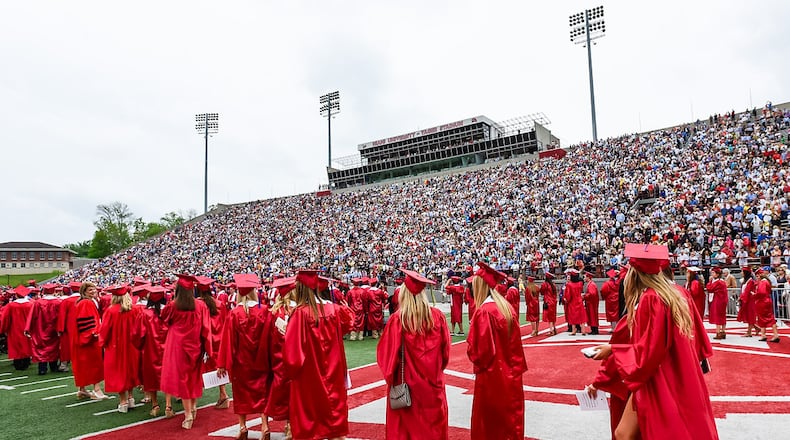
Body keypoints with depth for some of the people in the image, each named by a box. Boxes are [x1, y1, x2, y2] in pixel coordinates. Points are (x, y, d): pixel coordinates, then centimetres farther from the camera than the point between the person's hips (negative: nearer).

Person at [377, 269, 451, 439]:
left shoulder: (397, 319, -16)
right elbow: (446, 350, 3)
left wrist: (390, 376, 8)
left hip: (406, 384, -3)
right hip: (433, 382, 3)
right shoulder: (438, 316, -6)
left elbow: (387, 353, -11)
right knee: (433, 426, 16)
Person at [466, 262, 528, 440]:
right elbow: (515, 343, 8)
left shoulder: (484, 311, -21)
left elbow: (479, 349, -20)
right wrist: (515, 367, 16)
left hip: (492, 375, -7)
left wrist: (470, 345, 0)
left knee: (490, 426, 8)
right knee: (510, 418, 18)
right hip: (510, 373, 7)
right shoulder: (507, 307, 2)